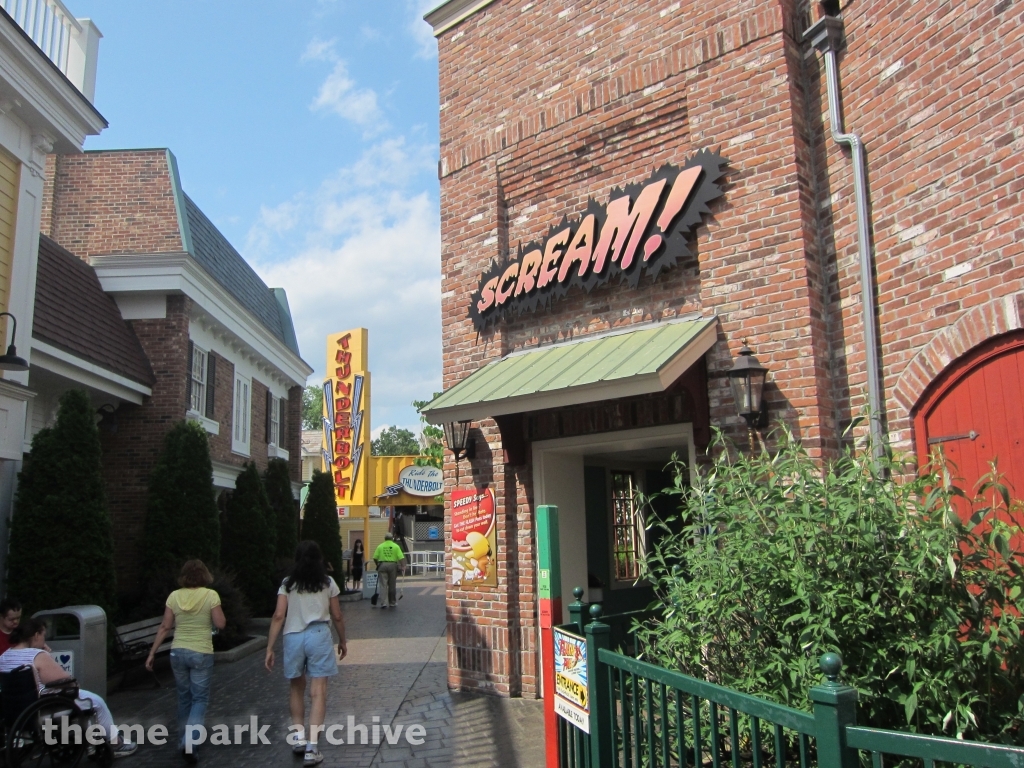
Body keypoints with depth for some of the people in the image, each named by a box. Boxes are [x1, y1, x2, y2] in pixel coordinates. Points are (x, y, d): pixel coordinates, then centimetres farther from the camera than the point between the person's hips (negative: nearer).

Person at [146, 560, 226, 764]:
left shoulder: (174, 596, -1)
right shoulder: (210, 595, -10)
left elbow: (165, 627, 0)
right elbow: (220, 624, -9)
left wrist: (152, 653, 7)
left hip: (178, 652, 4)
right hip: (201, 654, -4)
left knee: (184, 697, 19)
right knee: (200, 699, 6)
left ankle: (184, 741, 30)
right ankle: (189, 742, -10)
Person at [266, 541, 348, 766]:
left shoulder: (288, 584, 6)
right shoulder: (327, 582, 5)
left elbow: (278, 616, -2)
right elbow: (336, 616, 7)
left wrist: (270, 648, 0)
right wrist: (342, 640, 20)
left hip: (293, 637, 2)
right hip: (319, 635, -1)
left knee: (296, 687, 23)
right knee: (318, 691, 1)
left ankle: (298, 734, 21)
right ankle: (311, 747, -2)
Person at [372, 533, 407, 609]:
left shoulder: (380, 546, 6)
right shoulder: (396, 546, 3)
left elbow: (375, 558, 3)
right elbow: (401, 558, -5)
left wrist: (378, 565, 18)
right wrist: (403, 567, -3)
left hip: (382, 565, 0)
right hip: (393, 565, 0)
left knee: (383, 585, 1)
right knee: (392, 585, 10)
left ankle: (383, 603, -7)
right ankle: (392, 602, 19)